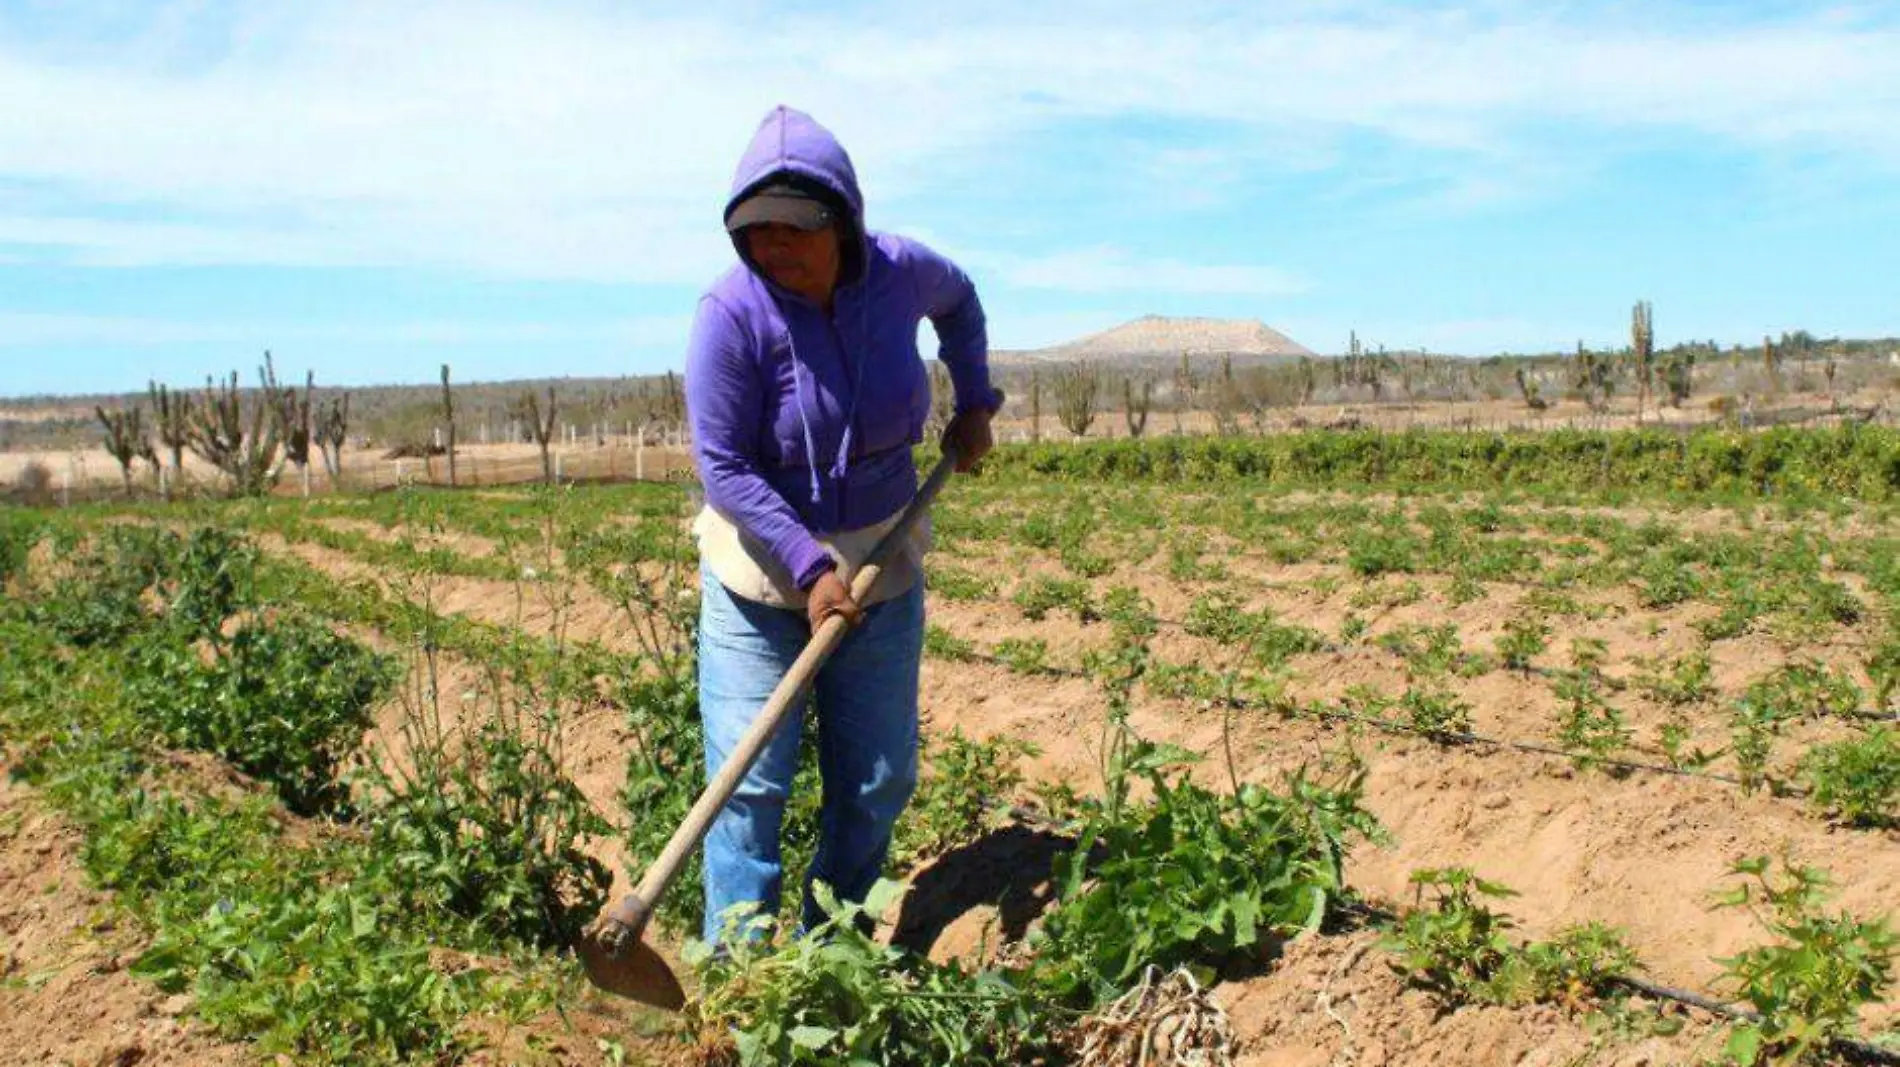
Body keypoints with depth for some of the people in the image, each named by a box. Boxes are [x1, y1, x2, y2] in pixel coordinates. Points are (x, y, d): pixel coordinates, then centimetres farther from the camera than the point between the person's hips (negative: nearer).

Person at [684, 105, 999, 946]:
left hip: (881, 567, 4)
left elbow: (957, 299, 18)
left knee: (878, 783, 9)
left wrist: (973, 402, 11)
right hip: (760, 573, -4)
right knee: (751, 783, -5)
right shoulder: (733, 313, -20)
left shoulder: (899, 272, -8)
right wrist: (809, 568, -23)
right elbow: (723, 468, -19)